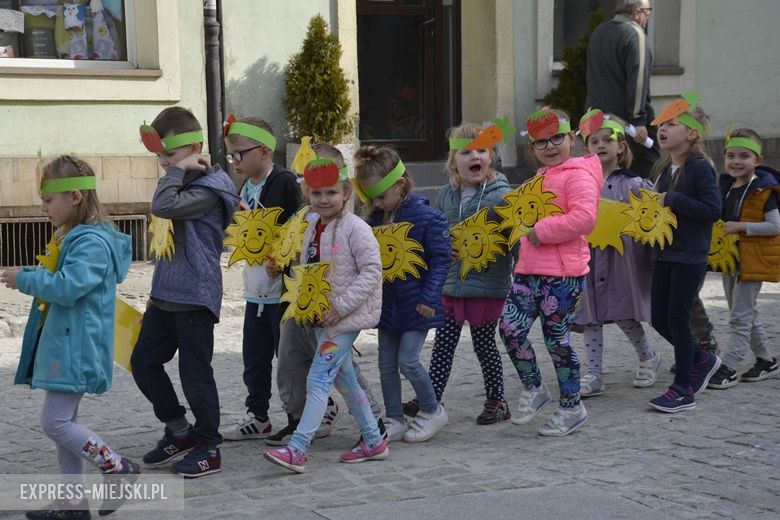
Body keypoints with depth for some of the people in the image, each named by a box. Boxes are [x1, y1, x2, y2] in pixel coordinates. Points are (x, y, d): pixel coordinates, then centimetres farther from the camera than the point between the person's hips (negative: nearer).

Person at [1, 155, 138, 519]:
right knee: (63, 421, 12)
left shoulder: (92, 242, -18)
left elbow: (68, 287, -27)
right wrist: (29, 277, 11)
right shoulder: (72, 237, 15)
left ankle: (118, 467, 3)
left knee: (55, 422, -9)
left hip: (75, 349, -10)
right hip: (62, 346, 10)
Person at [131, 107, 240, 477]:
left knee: (195, 373, -2)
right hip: (165, 294, 9)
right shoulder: (182, 184, 14)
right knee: (143, 362, 10)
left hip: (195, 296, -9)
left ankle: (209, 449, 10)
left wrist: (179, 170, -17)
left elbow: (163, 207, -29)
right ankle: (179, 431, 24)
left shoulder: (210, 186, -14)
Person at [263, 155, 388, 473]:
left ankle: (297, 449, -15)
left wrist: (341, 306, -20)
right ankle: (373, 441, 26)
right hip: (321, 316, 9)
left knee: (319, 379, -13)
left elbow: (371, 271, -16)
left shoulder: (354, 228, -12)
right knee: (344, 380, 14)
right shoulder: (312, 230, 11)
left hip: (346, 317, -9)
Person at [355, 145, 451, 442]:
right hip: (387, 303, 7)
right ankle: (394, 421, 19)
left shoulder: (427, 217, -15)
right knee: (387, 365, 8)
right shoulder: (375, 219, 4)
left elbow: (440, 259, -14)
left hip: (416, 305, -7)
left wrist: (429, 298, -17)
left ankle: (432, 412, 15)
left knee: (407, 361, -7)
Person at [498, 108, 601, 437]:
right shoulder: (540, 178, 21)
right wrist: (524, 233, 18)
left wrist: (542, 231, -19)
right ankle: (533, 388, 17)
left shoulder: (578, 175, -9)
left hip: (562, 273, -8)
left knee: (556, 338, 0)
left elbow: (584, 218, -24)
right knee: (509, 327, -3)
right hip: (529, 270, 8)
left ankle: (571, 407, 15)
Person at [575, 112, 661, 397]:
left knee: (623, 314, 0)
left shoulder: (632, 184, -2)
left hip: (621, 254, -3)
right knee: (590, 316, 2)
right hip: (589, 254, 3)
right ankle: (594, 376, 8)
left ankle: (648, 357, 27)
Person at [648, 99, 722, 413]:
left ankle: (683, 391, 6)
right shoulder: (666, 169, 12)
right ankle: (702, 361, 30)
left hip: (690, 257, -8)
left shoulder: (700, 168, -11)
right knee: (659, 319, 9)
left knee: (677, 320, -5)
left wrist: (672, 199, -20)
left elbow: (713, 210, -19)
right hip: (664, 254, 8)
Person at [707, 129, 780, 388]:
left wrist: (741, 226, -22)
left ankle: (729, 368, -5)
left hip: (753, 260, -8)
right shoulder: (726, 187, 9)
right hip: (729, 257, 8)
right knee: (746, 314, 16)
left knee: (740, 316, -8)